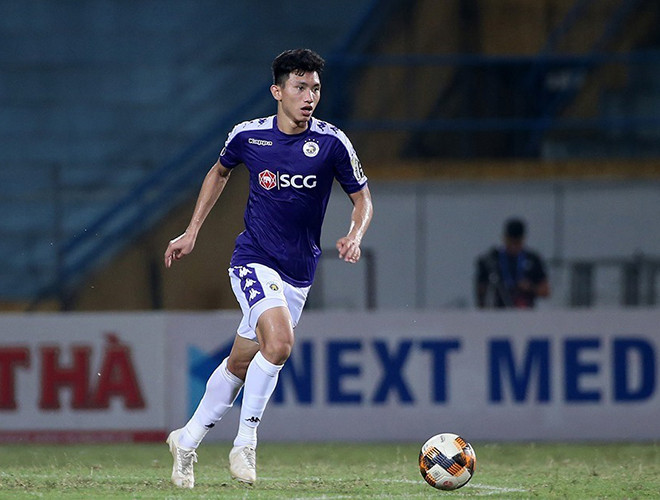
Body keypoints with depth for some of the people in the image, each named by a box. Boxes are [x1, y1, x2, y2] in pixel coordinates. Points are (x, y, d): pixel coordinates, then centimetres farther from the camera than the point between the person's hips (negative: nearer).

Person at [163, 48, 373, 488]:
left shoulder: (332, 142, -6)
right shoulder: (248, 136, -4)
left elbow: (363, 199, 3)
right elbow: (221, 171, 17)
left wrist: (355, 236, -18)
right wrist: (192, 232, 16)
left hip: (299, 271, 2)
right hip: (254, 259, -2)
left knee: (240, 363, 10)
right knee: (280, 341, -27)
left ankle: (188, 441, 29)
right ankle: (245, 442, -15)